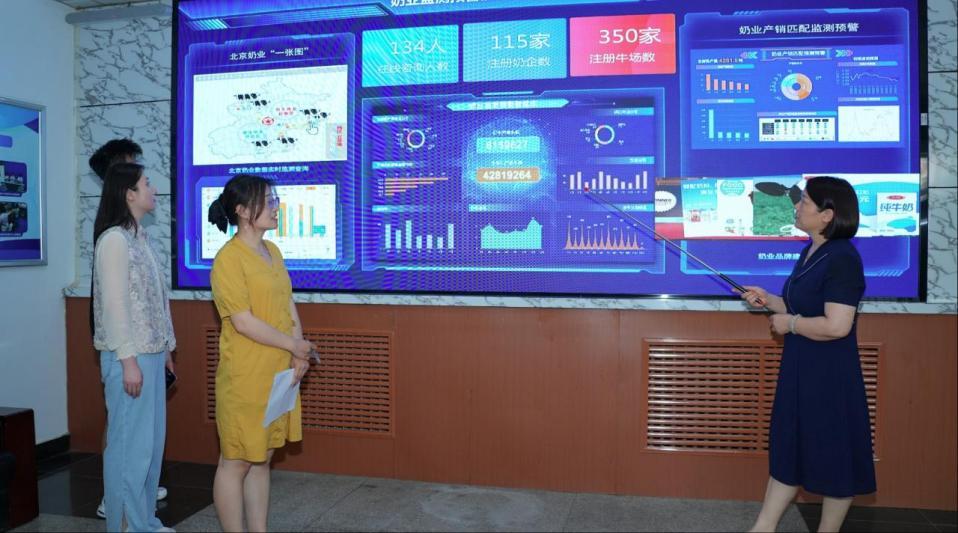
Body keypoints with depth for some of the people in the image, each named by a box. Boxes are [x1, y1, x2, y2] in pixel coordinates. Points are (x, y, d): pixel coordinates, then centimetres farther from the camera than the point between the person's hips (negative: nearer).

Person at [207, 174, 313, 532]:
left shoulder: (273, 251, 10)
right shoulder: (228, 258, -14)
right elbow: (243, 322, -19)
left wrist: (298, 355, -2)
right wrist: (293, 345, -12)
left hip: (278, 374, 8)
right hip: (244, 378, -8)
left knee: (262, 459, 16)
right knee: (236, 462, 5)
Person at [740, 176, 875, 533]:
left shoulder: (842, 258, -20)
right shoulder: (811, 252, 8)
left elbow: (836, 325, -28)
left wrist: (789, 323, -15)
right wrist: (768, 300, 4)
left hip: (830, 373, -10)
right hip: (800, 367, 10)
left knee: (832, 453, 8)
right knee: (788, 444, 17)